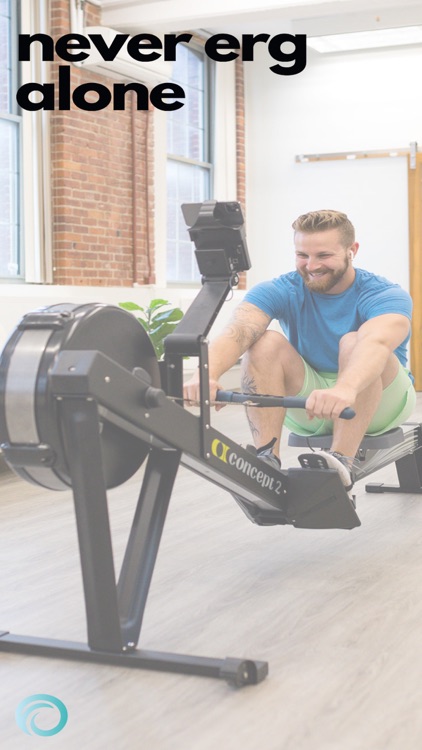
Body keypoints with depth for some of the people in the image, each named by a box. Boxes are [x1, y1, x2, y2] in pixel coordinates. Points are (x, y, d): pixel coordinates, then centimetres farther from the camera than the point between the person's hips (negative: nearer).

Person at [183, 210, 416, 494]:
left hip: (380, 402, -2)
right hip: (309, 407, 2)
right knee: (266, 342, -24)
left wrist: (345, 389, -67)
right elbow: (237, 332, -34)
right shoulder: (281, 291, -13)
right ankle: (266, 461, -30)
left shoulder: (385, 295, -20)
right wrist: (208, 373, -57)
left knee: (355, 342, -32)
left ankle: (342, 464, -37)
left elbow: (376, 342, -45)